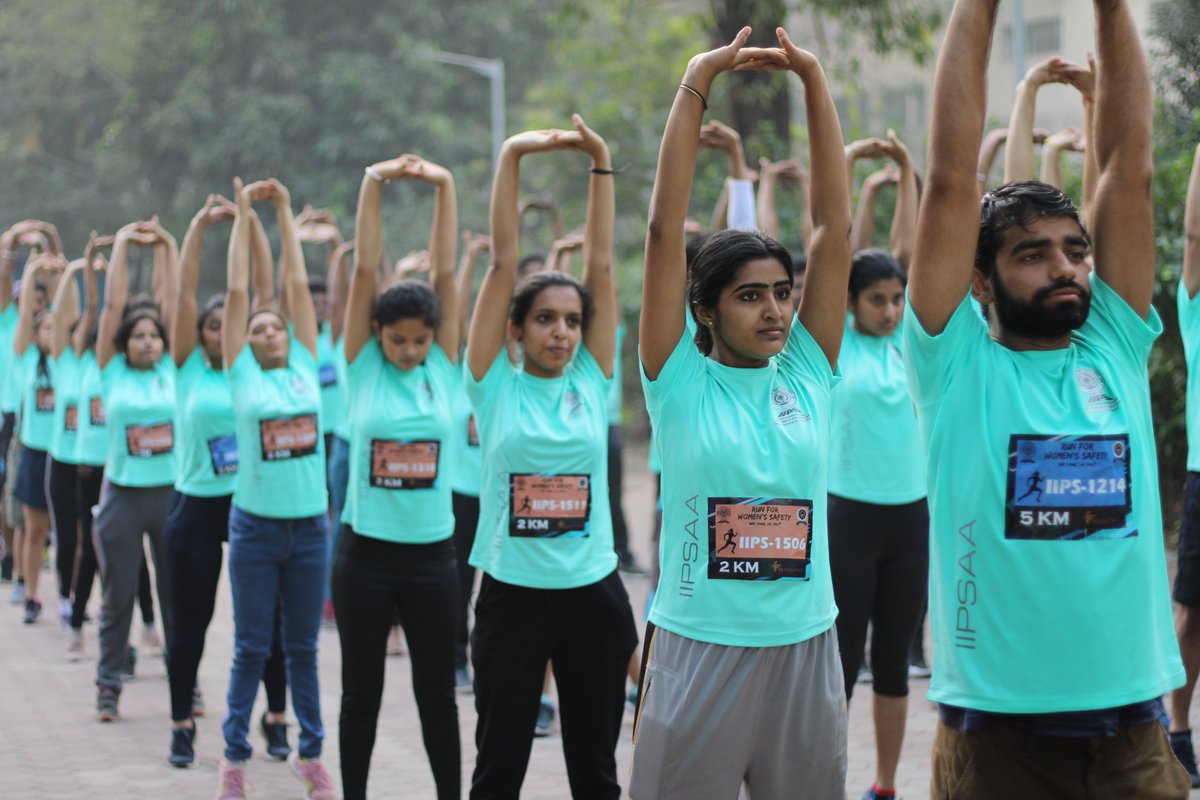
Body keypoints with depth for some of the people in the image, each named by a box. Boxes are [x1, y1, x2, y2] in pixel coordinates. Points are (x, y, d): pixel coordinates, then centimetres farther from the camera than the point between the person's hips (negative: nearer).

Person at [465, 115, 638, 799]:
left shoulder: (592, 383, 3)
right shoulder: (497, 385, -2)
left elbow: (602, 265, 0)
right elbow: (503, 263, -6)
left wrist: (602, 164, -4)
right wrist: (511, 159, -11)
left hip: (594, 595, 2)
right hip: (511, 595, -2)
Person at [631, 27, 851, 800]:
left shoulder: (807, 373, 5)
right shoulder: (682, 382, -3)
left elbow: (836, 226, 2)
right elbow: (666, 229, -8)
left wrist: (816, 84, -2)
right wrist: (695, 87, -10)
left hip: (805, 649, 3)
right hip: (700, 648, -3)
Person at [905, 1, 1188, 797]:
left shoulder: (1117, 350, 8)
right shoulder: (957, 363, -1)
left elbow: (1130, 166, 4)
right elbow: (952, 178, -7)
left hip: (1133, 720, 3)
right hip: (995, 724, -3)